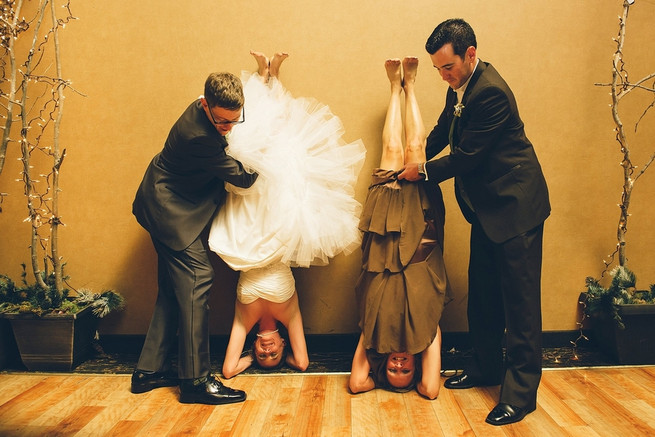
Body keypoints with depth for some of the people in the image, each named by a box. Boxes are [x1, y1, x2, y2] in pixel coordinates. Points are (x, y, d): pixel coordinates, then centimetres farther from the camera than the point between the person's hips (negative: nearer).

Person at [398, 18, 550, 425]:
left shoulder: (491, 92, -23)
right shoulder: (461, 86, 7)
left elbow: (466, 155, -21)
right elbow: (443, 131, 19)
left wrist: (424, 172, -8)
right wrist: (413, 160, 7)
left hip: (515, 206, -10)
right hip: (487, 207, 10)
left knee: (520, 300, -3)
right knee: (483, 295, 16)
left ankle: (521, 392, 6)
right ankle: (487, 366, 32)